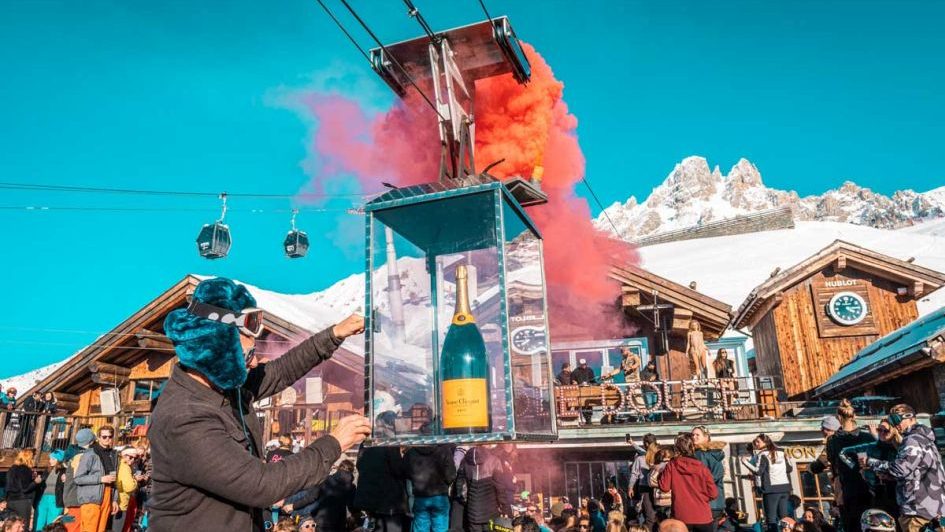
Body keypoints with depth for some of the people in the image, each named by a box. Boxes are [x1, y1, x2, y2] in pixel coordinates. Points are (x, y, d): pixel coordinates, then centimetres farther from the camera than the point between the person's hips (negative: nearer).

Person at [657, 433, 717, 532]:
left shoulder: (671, 465, -8)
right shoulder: (702, 468, -8)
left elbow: (664, 487, -6)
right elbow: (713, 494, -4)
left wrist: (660, 474, 11)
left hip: (681, 517, 0)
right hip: (703, 517, 0)